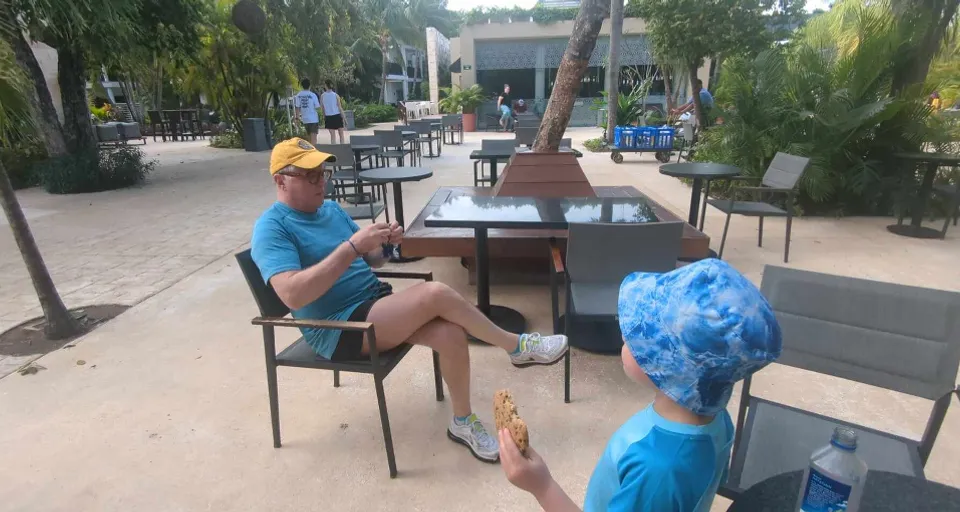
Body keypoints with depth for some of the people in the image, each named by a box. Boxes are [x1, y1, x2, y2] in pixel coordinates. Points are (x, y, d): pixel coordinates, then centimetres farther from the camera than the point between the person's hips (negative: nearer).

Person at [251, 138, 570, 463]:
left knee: (451, 334, -17)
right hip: (339, 330, -7)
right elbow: (293, 295, -25)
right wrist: (352, 246, -27)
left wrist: (385, 244, -7)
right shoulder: (272, 228, -10)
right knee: (435, 294, -26)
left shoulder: (331, 209, 14)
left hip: (378, 305, 7)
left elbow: (371, 261, 17)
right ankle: (516, 347, -6)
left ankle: (463, 422, 5)